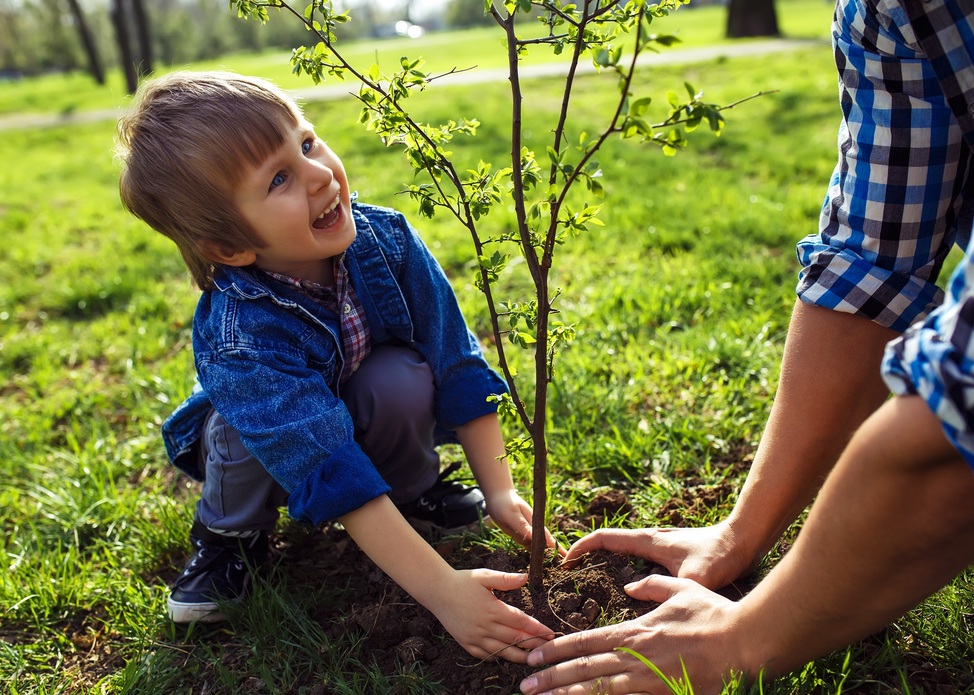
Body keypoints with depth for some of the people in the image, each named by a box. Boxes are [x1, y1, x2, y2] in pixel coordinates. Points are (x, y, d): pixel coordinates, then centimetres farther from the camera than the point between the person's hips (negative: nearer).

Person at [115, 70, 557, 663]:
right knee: (244, 426, -34)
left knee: (400, 379, -30)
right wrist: (444, 591, -45)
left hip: (377, 418, 2)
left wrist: (499, 491, -21)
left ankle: (415, 489, 1)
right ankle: (231, 535, -1)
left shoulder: (385, 238, -28)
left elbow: (458, 365, -20)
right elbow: (333, 476, -43)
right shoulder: (238, 338, -39)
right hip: (269, 444, -2)